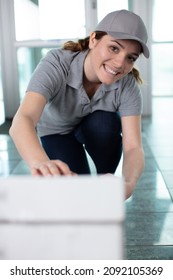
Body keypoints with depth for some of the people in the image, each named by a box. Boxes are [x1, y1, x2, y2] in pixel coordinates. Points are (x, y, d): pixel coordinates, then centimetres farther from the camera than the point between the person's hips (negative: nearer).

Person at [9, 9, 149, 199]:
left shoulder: (127, 85, -30)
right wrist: (40, 162, -74)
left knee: (106, 122, -33)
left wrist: (128, 183, -60)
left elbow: (133, 147, -36)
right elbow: (22, 120, -51)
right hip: (57, 131, -1)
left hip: (97, 129, 2)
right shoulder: (56, 64, -37)